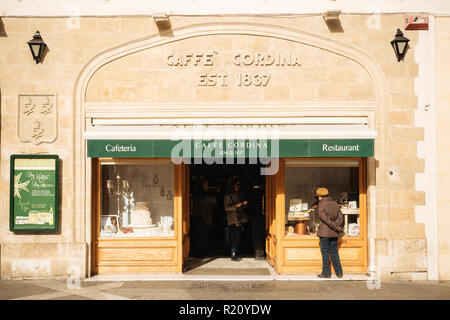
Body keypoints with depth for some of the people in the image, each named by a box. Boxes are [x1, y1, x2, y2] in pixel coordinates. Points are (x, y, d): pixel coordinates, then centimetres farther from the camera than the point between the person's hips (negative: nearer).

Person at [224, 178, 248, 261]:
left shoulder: (239, 195, 16)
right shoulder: (228, 196, -4)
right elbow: (227, 207, -11)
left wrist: (244, 203, 1)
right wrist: (237, 205, -20)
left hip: (240, 219, 7)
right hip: (232, 220, -7)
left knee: (238, 237, 8)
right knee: (235, 237, -12)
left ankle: (236, 254, 16)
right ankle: (233, 255, -9)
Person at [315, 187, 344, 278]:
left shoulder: (321, 205, -7)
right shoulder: (335, 204, 10)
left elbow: (324, 218, -16)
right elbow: (340, 217, 3)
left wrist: (336, 227, -13)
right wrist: (337, 226, -6)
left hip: (324, 232, -5)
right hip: (334, 233, 6)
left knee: (325, 252, 2)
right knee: (334, 251, 13)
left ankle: (326, 273, 5)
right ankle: (339, 272, 12)